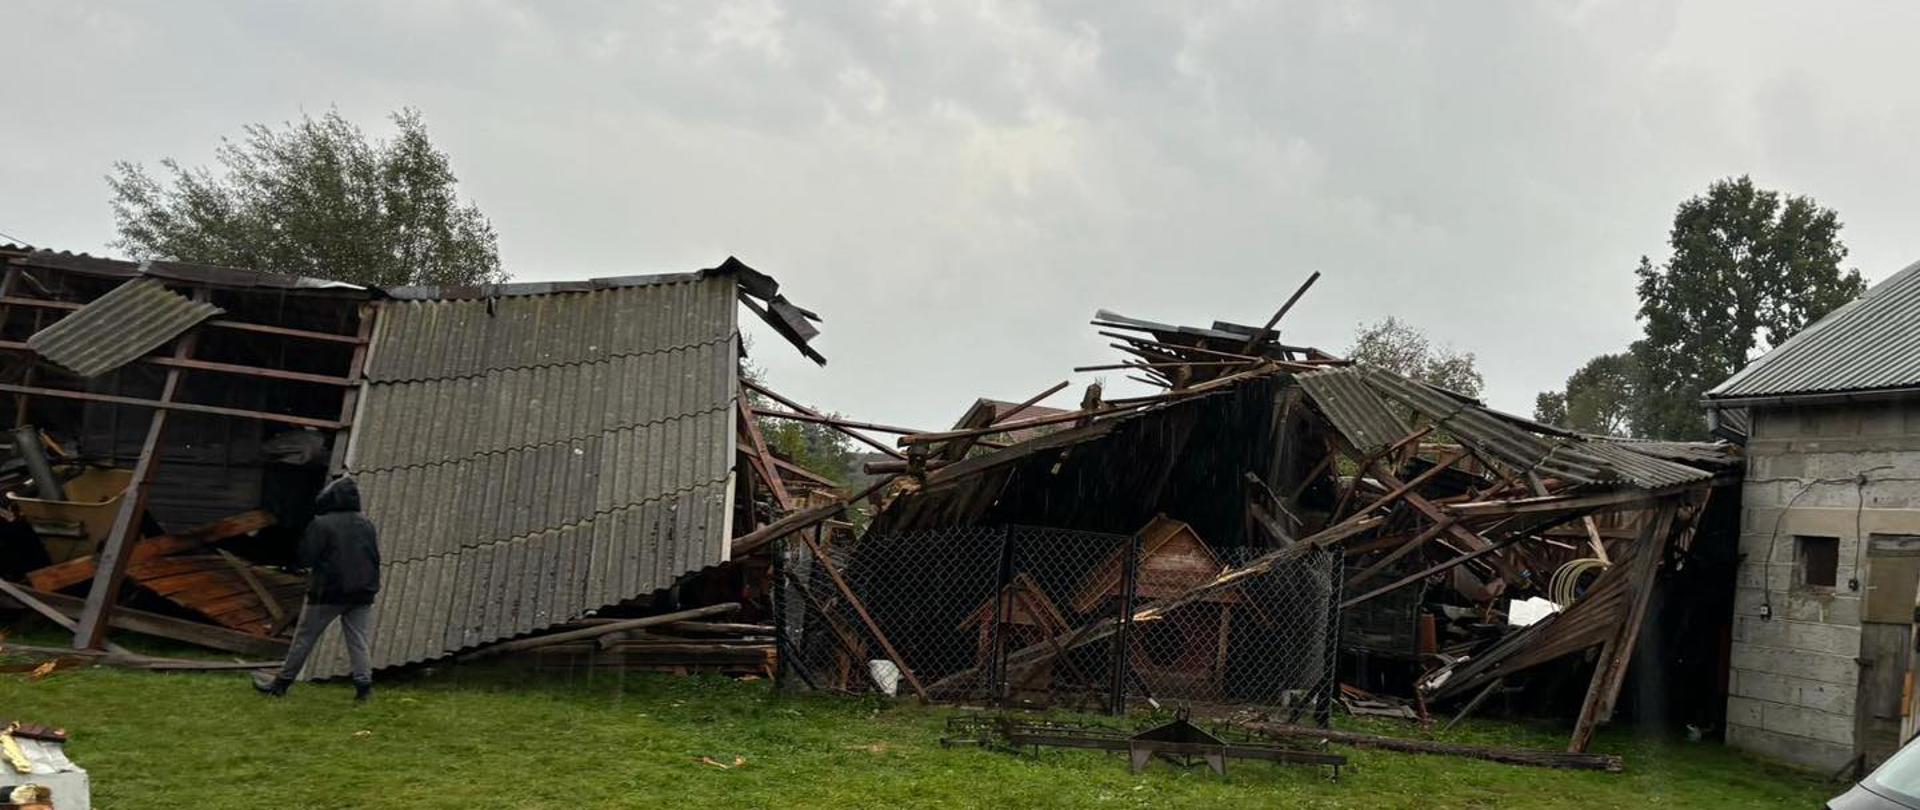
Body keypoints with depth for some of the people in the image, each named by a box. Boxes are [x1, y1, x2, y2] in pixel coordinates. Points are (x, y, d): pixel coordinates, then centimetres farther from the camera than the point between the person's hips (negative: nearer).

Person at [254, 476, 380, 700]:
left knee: (304, 638, 6)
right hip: (361, 593, 4)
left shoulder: (321, 525, -10)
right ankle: (364, 685, -1)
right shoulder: (367, 525, 6)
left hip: (328, 591, -4)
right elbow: (375, 557, 10)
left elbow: (305, 557, -9)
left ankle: (281, 683, 14)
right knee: (357, 641, 6)